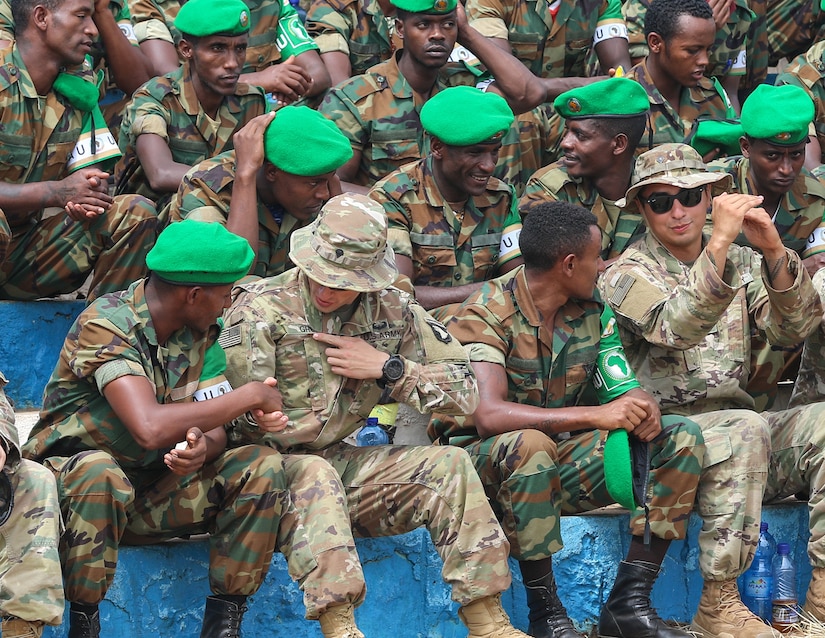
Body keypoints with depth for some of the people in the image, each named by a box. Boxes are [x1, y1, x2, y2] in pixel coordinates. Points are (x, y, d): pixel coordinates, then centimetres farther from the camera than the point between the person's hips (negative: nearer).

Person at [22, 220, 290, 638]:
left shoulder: (200, 332, 2)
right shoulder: (106, 326, -21)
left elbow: (215, 426, 0)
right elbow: (150, 428, -35)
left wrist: (203, 449, -27)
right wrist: (251, 395, -25)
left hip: (153, 490, 6)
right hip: (70, 475, -6)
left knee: (263, 467, -13)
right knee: (99, 473, -40)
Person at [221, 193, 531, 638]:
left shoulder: (391, 310, 4)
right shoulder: (259, 309, -9)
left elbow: (464, 391, 3)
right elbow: (249, 421, -16)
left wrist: (387, 368, -6)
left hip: (341, 464, 5)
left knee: (449, 465, -14)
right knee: (314, 473, -38)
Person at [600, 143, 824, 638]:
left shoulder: (740, 263, 16)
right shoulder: (628, 274, 0)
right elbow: (677, 328, -22)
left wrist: (774, 251, -18)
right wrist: (719, 243, -31)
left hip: (740, 431, 5)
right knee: (745, 429, -34)